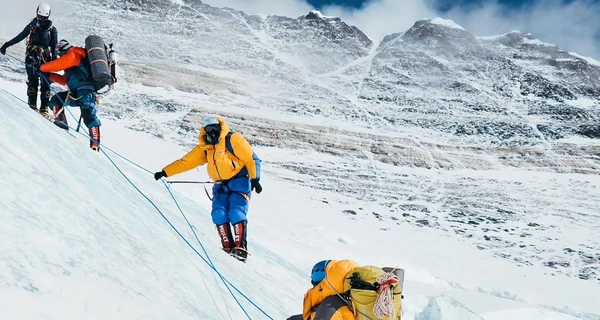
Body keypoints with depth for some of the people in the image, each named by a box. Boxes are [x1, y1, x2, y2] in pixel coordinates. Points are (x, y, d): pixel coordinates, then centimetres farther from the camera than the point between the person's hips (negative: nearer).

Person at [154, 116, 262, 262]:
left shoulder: (233, 139, -6)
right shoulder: (204, 148, 12)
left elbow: (251, 159, -6)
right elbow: (186, 162, 13)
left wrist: (254, 179, -18)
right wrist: (165, 172, 7)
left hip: (239, 181, -5)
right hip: (221, 185, 5)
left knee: (236, 213, -21)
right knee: (219, 214, -14)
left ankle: (240, 247, -20)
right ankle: (228, 247, -11)